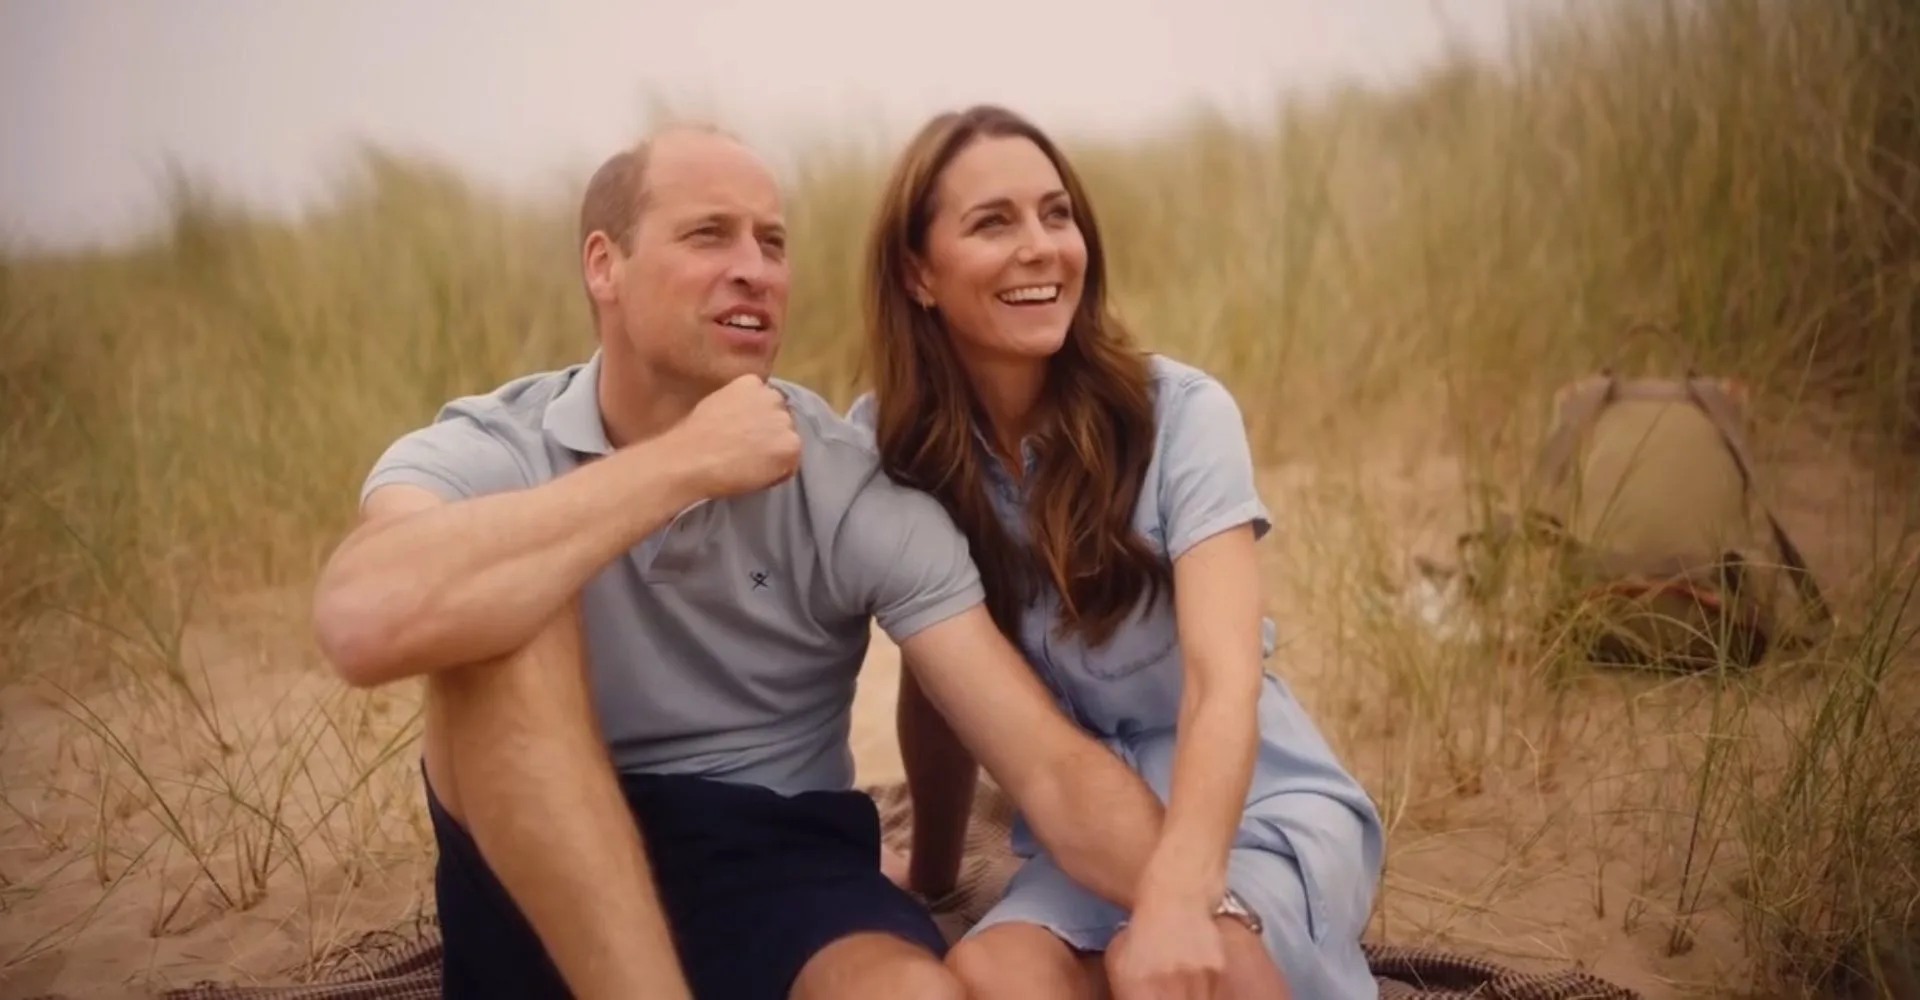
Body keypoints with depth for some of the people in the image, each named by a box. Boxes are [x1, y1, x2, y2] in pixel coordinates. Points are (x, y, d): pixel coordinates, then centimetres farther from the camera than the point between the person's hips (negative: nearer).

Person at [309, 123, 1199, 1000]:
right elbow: (365, 625, -35)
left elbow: (1051, 766, -14)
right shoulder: (481, 454, -9)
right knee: (503, 621, -27)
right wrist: (685, 461, -28)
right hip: (544, 892, 1)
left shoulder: (856, 490, -7)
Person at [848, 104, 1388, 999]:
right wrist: (928, 880, 11)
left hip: (1259, 810, -2)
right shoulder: (889, 444, -6)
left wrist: (1178, 897, -44)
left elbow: (1224, 679, -27)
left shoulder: (1179, 413, -15)